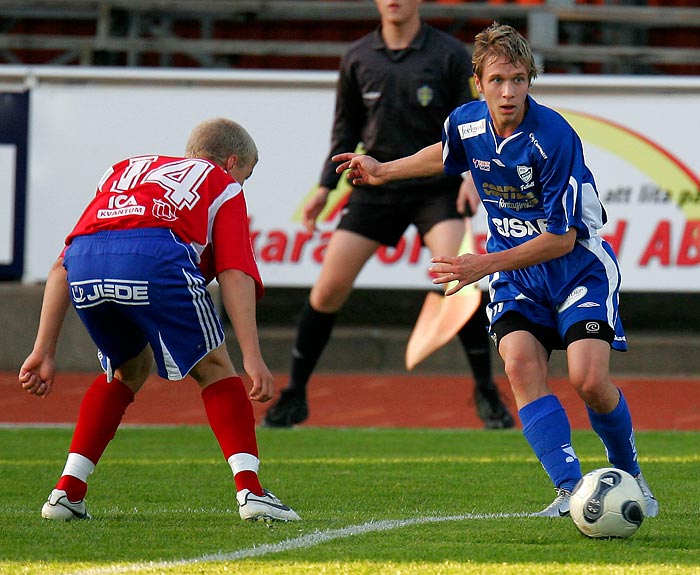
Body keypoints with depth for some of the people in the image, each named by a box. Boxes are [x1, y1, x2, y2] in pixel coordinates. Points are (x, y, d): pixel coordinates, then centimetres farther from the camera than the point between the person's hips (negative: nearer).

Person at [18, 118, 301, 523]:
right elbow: (235, 274, 12)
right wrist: (253, 357, 5)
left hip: (83, 259, 4)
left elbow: (63, 266, 32)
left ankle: (67, 491, 22)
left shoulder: (125, 171, 41)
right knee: (213, 368, 16)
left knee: (128, 369, 29)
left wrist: (44, 352, 30)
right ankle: (250, 489, 3)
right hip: (154, 256, -4)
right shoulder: (223, 185, 29)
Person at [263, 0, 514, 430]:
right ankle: (294, 395, 12)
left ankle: (487, 391, -9)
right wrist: (326, 187, 9)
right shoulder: (358, 59, 4)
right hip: (377, 185, 3)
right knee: (329, 288, -4)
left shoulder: (450, 54, -5)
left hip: (436, 186, -3)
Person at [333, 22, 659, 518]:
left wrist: (485, 265, -22)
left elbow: (563, 237, -21)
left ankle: (631, 479, 9)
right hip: (515, 276, 5)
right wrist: (384, 171, 29)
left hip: (579, 267, -5)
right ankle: (572, 490, -23)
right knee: (520, 364, -21)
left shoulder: (554, 137, -25)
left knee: (590, 380, -19)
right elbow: (448, 155, 22)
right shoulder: (466, 123, -6)